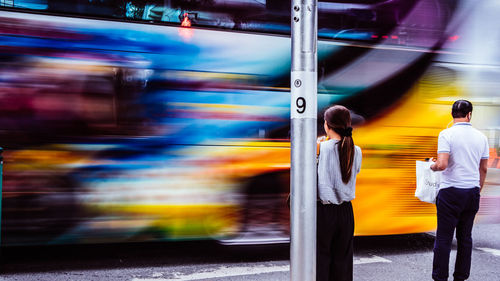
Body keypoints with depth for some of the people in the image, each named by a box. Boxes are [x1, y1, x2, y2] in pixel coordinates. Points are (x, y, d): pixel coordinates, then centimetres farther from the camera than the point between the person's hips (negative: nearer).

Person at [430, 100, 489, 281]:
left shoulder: (446, 134, -9)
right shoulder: (481, 137, 6)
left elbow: (442, 164, -19)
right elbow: (483, 169, 13)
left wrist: (432, 166, 3)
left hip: (451, 192, -5)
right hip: (472, 192, 5)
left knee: (444, 238, 1)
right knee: (465, 237, 12)